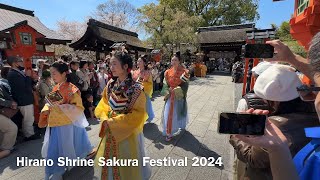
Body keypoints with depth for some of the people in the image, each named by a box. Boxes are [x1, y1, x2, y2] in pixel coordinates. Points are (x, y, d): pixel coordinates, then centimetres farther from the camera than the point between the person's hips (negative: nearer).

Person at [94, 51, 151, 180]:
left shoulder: (136, 88, -20)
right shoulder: (110, 85, -3)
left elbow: (137, 115, -20)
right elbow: (103, 105, 7)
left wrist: (112, 122, -19)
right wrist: (105, 119, -12)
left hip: (128, 134, -5)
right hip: (111, 133, 5)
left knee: (127, 165, 16)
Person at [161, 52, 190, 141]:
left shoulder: (184, 72, -9)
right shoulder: (168, 72, 0)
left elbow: (185, 85, -12)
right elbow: (165, 84, 1)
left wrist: (176, 90, -21)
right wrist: (167, 92, -13)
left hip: (180, 96, -2)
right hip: (170, 96, 2)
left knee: (180, 111, 14)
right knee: (169, 113, 5)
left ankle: (181, 125, 40)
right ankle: (169, 133, 22)